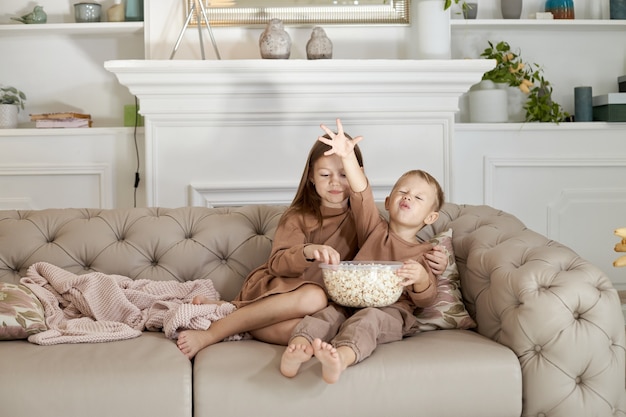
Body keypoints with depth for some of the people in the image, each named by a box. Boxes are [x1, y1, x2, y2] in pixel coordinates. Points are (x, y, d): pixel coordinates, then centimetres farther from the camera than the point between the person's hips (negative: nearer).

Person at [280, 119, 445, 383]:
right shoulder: (375, 230, 17)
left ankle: (341, 358, -67)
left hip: (392, 312, -2)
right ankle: (298, 349, -60)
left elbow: (426, 300, 8)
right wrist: (348, 156, -18)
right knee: (328, 312, -31)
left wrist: (421, 277, -17)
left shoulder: (423, 252, 15)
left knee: (368, 318, -38)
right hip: (351, 300, 3)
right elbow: (362, 193, 0)